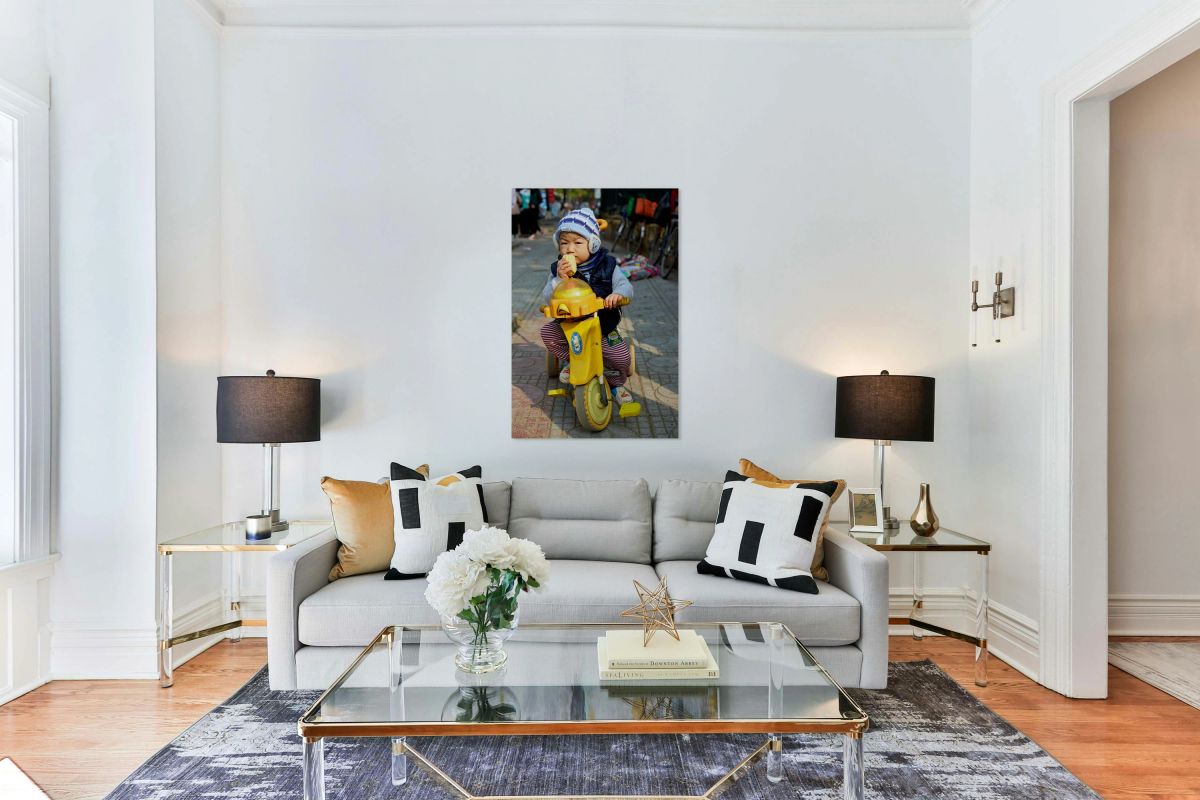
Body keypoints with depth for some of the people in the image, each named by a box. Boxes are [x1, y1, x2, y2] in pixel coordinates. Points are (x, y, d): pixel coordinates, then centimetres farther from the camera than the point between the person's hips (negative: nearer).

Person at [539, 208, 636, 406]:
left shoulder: (607, 265, -8)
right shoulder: (558, 269, -6)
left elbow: (624, 284, -9)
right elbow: (547, 299, -10)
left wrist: (618, 294, -34)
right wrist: (559, 279, -29)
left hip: (603, 326, -1)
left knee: (621, 356, -16)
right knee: (547, 332, -20)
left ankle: (617, 384, 19)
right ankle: (570, 361, 7)